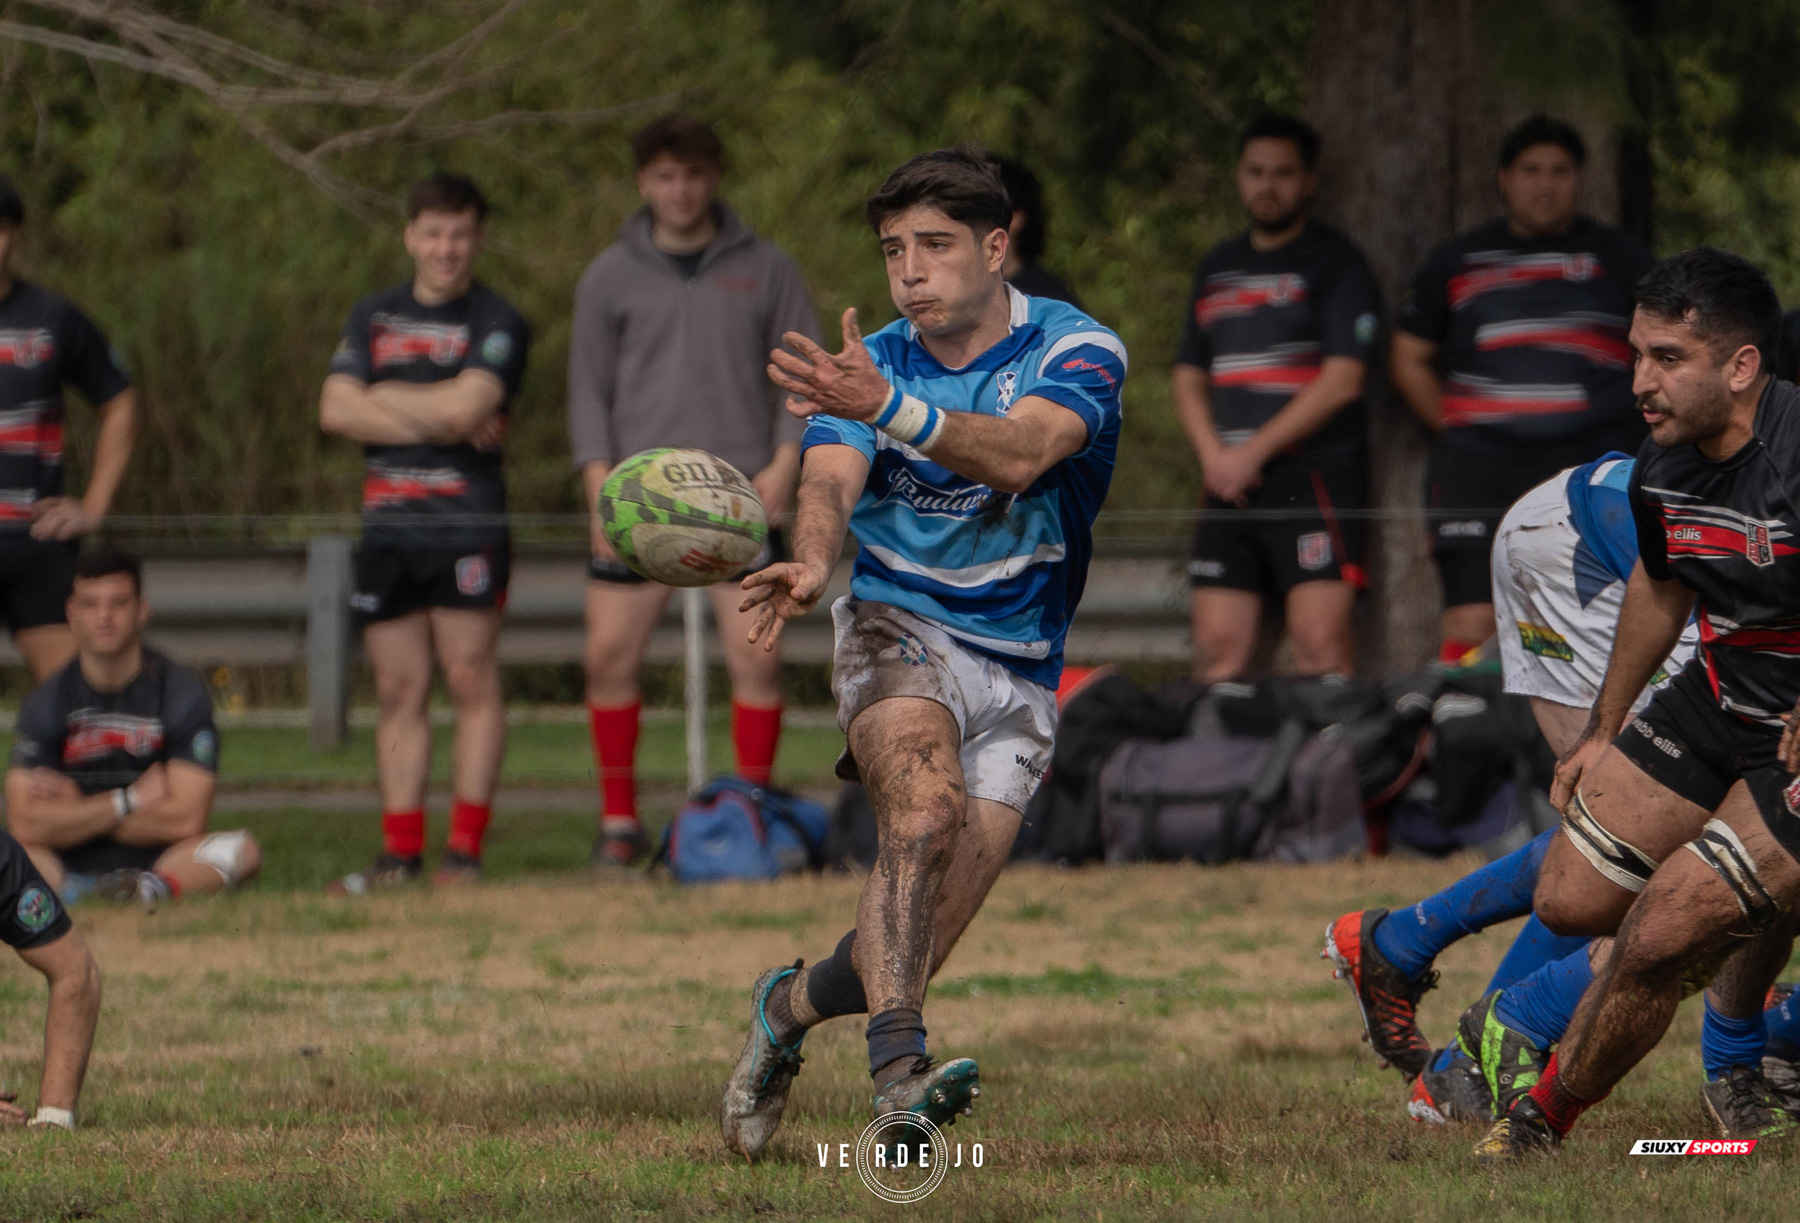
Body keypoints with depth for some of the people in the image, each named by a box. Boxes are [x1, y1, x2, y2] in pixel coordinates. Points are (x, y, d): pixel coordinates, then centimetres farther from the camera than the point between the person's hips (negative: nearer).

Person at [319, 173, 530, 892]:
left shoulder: (496, 324, 2)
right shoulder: (373, 318, 16)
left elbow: (465, 404, -14)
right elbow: (336, 410, 4)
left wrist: (383, 398, 1)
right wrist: (437, 422, -5)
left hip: (467, 526, -5)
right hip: (387, 528, 5)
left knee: (472, 684, -6)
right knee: (399, 692, 4)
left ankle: (464, 850, -5)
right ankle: (401, 853, 6)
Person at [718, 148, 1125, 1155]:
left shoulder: (1078, 351, -8)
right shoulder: (867, 367, 0)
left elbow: (1020, 455, -29)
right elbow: (831, 484, -18)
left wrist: (888, 407, -45)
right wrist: (812, 563, -42)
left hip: (1020, 675, 1)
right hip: (902, 629, -1)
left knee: (915, 946, -4)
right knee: (926, 809, -34)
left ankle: (789, 1008, 28)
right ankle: (900, 1075, -43)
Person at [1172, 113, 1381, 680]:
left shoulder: (1335, 262, 1)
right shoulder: (1217, 267, 20)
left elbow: (1342, 380, -8)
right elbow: (1188, 377, 20)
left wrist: (1253, 451, -10)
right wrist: (1213, 453, 0)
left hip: (1316, 474, -6)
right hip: (1230, 481, 6)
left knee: (1320, 641, -17)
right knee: (1219, 644, -2)